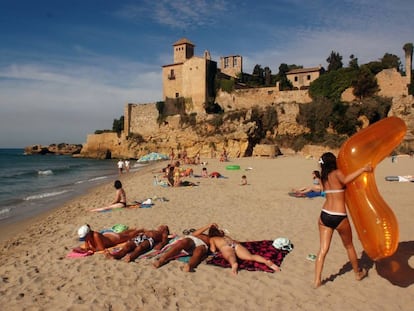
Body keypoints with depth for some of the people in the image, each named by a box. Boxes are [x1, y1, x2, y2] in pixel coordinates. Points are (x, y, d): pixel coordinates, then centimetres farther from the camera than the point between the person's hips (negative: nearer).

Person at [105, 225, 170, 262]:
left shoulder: (163, 234, 30)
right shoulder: (151, 231, 47)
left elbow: (164, 240, 11)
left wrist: (160, 245, -11)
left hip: (149, 240, -4)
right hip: (139, 238, 5)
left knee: (140, 247, -39)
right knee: (127, 245, -27)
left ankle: (131, 257, -68)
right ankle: (114, 255, -53)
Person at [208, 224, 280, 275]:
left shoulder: (212, 239, 30)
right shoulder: (225, 236, 43)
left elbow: (213, 250, 16)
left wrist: (210, 247, 40)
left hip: (226, 247, -3)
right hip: (236, 245, 3)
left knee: (231, 257, -36)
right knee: (251, 256, -21)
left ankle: (234, 264, -71)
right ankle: (267, 261, -47)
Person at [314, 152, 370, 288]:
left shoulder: (324, 176, 9)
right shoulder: (337, 173, -9)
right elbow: (345, 180, -31)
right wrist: (362, 169, -25)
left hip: (324, 215, 5)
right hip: (339, 217, -4)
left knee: (323, 249, 6)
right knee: (349, 246, 19)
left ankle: (317, 280, 4)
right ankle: (358, 273, 40)